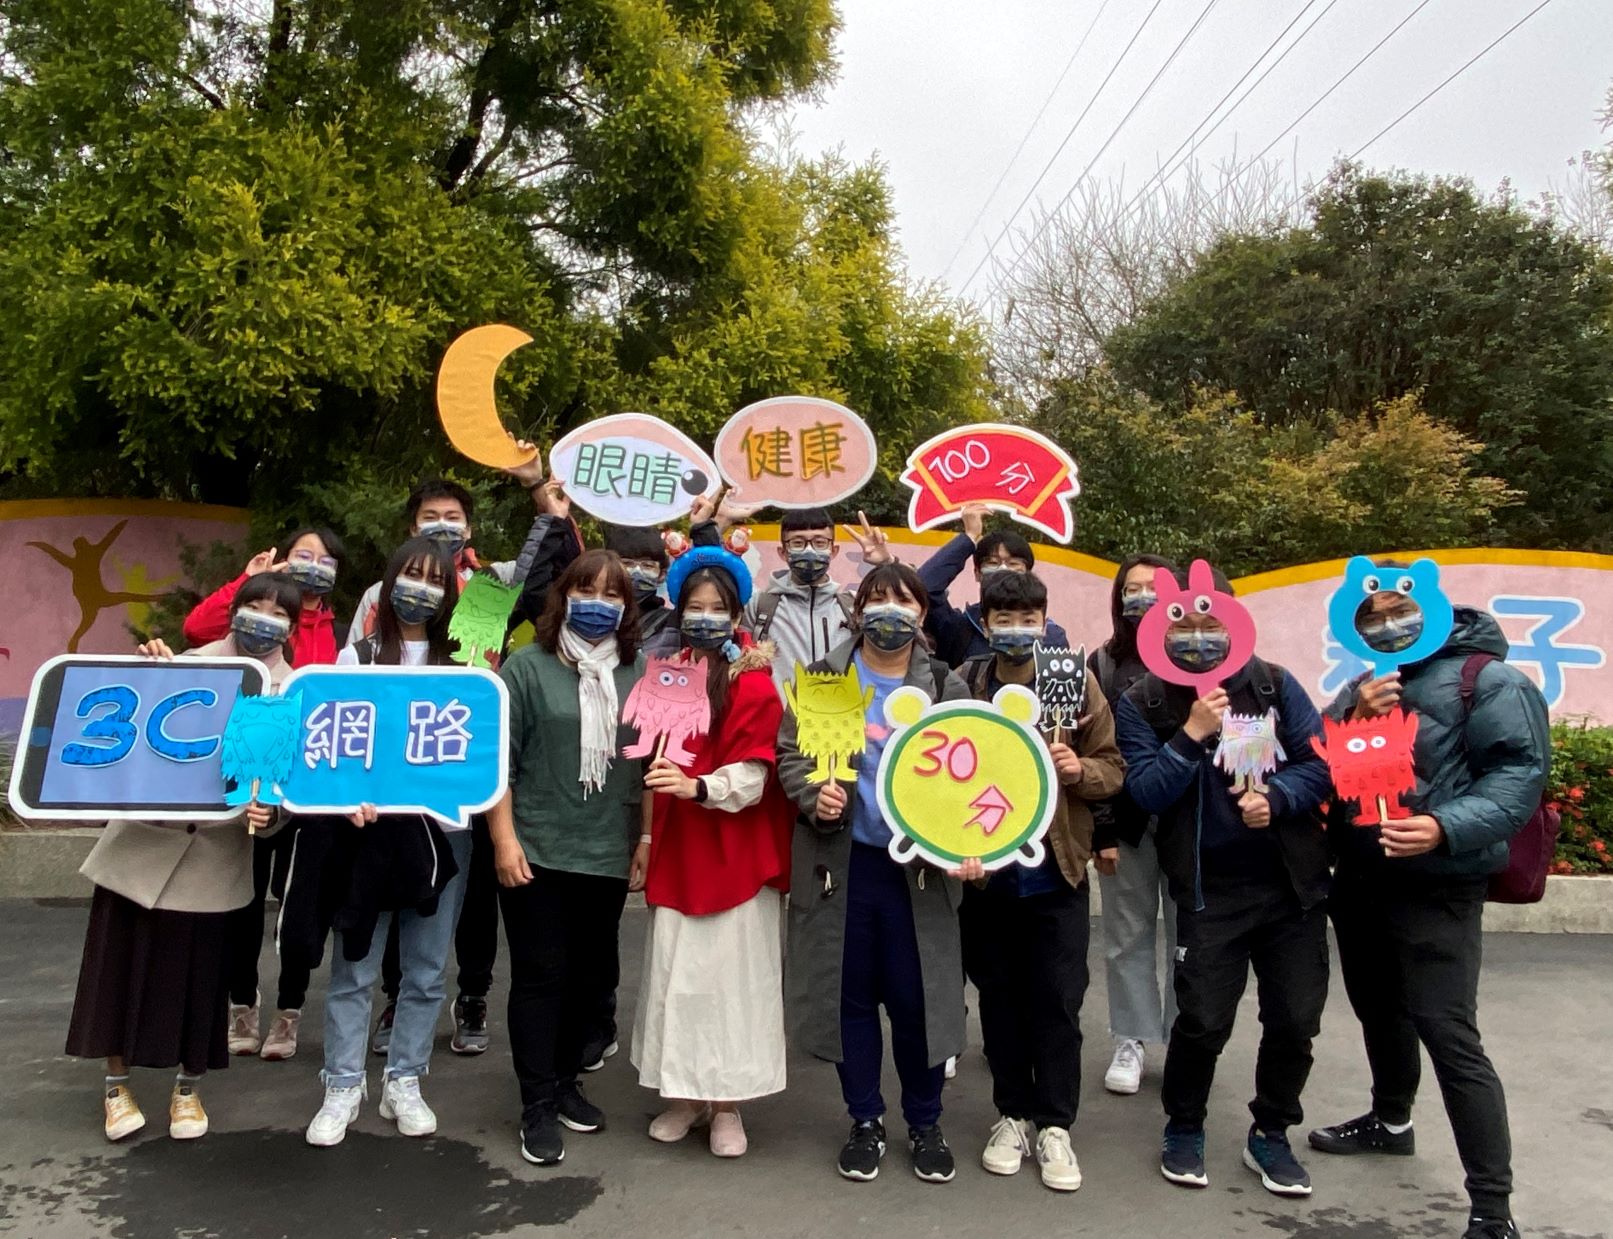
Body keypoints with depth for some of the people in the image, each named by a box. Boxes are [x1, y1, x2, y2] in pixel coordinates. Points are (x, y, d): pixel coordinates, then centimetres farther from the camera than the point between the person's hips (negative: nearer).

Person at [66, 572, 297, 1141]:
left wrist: (267, 811, -24)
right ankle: (117, 1085, 30)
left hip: (215, 854, -1)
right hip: (143, 837, 1)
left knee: (200, 972, 8)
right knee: (120, 961, 9)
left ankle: (188, 1089, 29)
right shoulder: (190, 663, 1)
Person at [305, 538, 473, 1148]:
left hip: (442, 829, 2)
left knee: (426, 970, 8)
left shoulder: (460, 666, 9)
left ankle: (403, 1082, 22)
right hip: (370, 828, -1)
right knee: (354, 968, 4)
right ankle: (343, 1087, 18)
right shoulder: (358, 658, 5)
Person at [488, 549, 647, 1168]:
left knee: (595, 974, 13)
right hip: (537, 853, -4)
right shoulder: (528, 665, -4)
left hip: (609, 855, 4)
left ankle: (564, 1080, 33)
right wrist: (504, 840, -10)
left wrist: (646, 837, 8)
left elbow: (650, 760, 11)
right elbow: (497, 759, -5)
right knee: (541, 976, 2)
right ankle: (538, 1107, 15)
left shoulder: (641, 673, 6)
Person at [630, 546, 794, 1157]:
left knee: (730, 974, 3)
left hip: (734, 855, -5)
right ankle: (686, 1092, 26)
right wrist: (646, 837, 12)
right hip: (676, 852, 5)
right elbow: (654, 764, 14)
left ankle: (727, 1104, 19)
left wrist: (696, 787, -30)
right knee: (674, 973, 10)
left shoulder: (753, 683, -9)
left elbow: (750, 778, -15)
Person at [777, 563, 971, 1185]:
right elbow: (790, 753, 4)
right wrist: (813, 797, -15)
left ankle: (925, 1125, 27)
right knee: (850, 995, 11)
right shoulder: (822, 679, 4)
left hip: (919, 867, 0)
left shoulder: (946, 687, 3)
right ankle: (865, 1121, 29)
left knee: (917, 998, 6)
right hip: (841, 864, 1)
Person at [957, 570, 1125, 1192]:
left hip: (1057, 872, -1)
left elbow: (1113, 768, -1)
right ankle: (1014, 1115, 29)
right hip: (985, 870, 1)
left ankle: (1054, 1126, 20)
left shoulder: (1076, 682, -4)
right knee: (1000, 999, 13)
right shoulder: (963, 685, -2)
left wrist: (1080, 769, -22)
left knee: (1057, 1002, 5)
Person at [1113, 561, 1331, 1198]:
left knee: (1295, 1019, 9)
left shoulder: (1273, 684, -1)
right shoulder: (1142, 703, -5)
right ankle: (1184, 1130, 25)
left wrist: (1275, 798, -20)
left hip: (1292, 883, 3)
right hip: (1209, 891, -2)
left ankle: (1270, 1135, 32)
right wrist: (1193, 733, -22)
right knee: (1203, 1021, -2)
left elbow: (1321, 761, -3)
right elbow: (1146, 793, -13)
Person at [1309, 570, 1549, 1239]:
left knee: (1449, 1037, -11)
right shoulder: (1363, 688, 14)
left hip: (1435, 892, -7)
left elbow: (1520, 772, -17)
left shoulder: (1490, 681, -9)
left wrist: (1446, 828, -31)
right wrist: (1353, 720, -10)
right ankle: (1390, 1121, 44)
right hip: (1358, 883, 7)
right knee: (1379, 1010, 22)